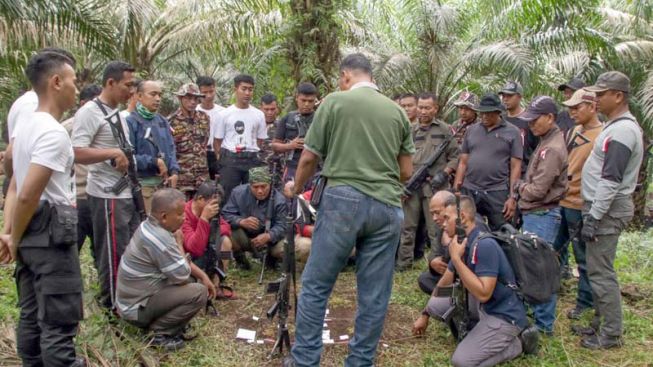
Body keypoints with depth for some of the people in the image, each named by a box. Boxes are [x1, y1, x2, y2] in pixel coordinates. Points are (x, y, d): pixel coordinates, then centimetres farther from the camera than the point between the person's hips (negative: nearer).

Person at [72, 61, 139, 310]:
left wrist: (126, 159, 10)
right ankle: (112, 305, 16)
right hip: (107, 196, -9)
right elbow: (76, 154, -23)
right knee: (114, 252, 0)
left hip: (126, 193, 9)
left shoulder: (118, 113, 15)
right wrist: (113, 153, -26)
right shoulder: (90, 112, -14)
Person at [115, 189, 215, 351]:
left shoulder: (151, 226, 2)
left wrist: (203, 276, 5)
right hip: (136, 307, -9)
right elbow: (183, 276, -19)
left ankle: (155, 321, 12)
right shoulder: (159, 239, -28)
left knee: (192, 281, 18)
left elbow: (181, 261, 13)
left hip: (132, 296, 9)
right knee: (199, 292, -19)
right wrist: (178, 241, -9)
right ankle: (160, 332, -6)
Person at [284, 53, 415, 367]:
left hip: (343, 200, -3)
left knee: (315, 286, 9)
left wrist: (296, 189, 22)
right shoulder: (398, 111, 12)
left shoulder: (335, 101, 2)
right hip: (387, 207, 4)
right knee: (374, 294, 10)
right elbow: (406, 172, 13)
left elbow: (309, 158, 4)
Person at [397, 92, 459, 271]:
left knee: (435, 229, 0)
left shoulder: (444, 129, 4)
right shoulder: (412, 131, 14)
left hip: (434, 186, -4)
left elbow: (455, 157, 3)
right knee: (407, 227, 8)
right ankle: (403, 263, 18)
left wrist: (444, 173, -11)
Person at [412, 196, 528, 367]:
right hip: (482, 306, 9)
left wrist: (456, 259, -27)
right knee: (435, 304, 6)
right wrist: (425, 314, 22)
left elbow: (483, 294, -30)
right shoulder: (462, 243, 2)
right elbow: (445, 283, 14)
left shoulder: (484, 245, -26)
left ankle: (514, 344, 4)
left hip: (504, 315, -9)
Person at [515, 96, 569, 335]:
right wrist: (524, 187, 3)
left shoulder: (552, 149, -19)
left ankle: (544, 323, 5)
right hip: (534, 214, 10)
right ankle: (539, 314, 32)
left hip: (542, 215, -10)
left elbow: (537, 190, -20)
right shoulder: (546, 141, 13)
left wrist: (520, 187, -3)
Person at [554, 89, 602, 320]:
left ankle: (586, 304, 20)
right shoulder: (575, 131, 12)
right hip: (561, 201, 8)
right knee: (553, 251, 19)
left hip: (580, 206, -8)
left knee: (584, 258, 6)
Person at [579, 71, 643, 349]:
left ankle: (611, 334, 7)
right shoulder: (619, 126, 14)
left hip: (607, 210, -10)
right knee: (599, 269, 17)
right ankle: (602, 322, 29)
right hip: (604, 208, 10)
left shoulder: (621, 131, -19)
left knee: (600, 272, -3)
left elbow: (611, 180, -24)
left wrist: (593, 218, -22)